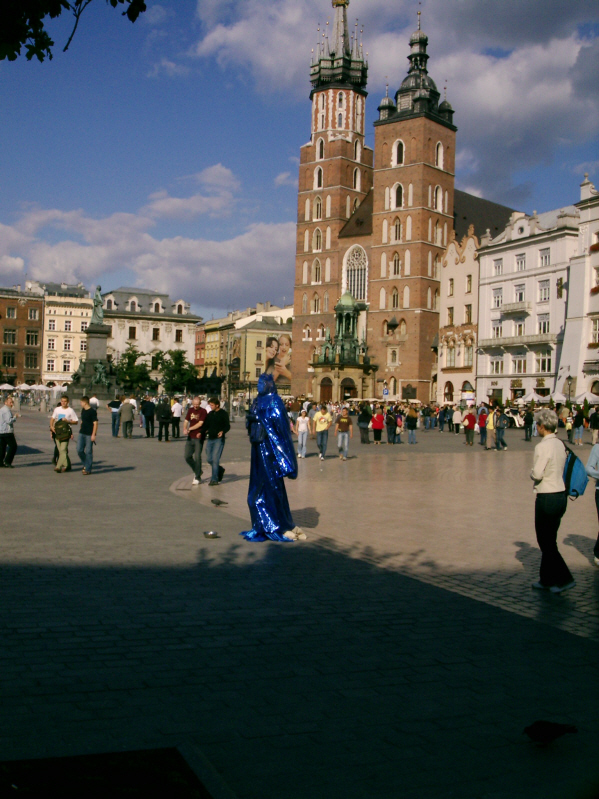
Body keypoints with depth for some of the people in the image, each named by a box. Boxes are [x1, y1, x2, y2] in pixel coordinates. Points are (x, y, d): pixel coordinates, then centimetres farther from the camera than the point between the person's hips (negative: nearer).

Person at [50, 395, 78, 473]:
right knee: (60, 450, 8)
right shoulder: (57, 409, 12)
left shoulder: (70, 411, -1)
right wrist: (51, 426, 0)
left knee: (63, 450, -14)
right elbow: (52, 419, 18)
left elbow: (76, 422, 0)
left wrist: (68, 421, -15)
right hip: (57, 432, 5)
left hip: (66, 432, -5)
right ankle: (67, 465, 19)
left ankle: (59, 466, -17)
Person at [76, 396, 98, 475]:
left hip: (89, 434, -7)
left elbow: (95, 423, -14)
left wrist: (93, 435, -18)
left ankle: (88, 469, 5)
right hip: (82, 433, 7)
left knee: (88, 452, -2)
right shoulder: (83, 410, 12)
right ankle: (85, 464, 23)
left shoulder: (92, 411, -12)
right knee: (79, 450, 4)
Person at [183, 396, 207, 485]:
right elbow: (186, 421, 7)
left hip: (198, 437, -6)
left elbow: (200, 423, -14)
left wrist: (189, 429, -11)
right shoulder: (190, 410, 11)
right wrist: (184, 429, -12)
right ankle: (197, 471, 27)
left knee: (197, 457, -6)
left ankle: (197, 478, 3)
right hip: (190, 437, 6)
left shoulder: (203, 411, -7)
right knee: (187, 456, 5)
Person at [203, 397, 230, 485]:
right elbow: (205, 426, 20)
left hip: (219, 439, -7)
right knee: (209, 459, 6)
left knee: (215, 459, -10)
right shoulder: (210, 414, 15)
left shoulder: (223, 414, -3)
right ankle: (220, 470, 30)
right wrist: (203, 437, 11)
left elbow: (227, 426, -10)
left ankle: (214, 479, -5)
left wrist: (223, 432, -29)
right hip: (210, 438, 7)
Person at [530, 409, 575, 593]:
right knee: (549, 541, 17)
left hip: (547, 498, -8)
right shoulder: (560, 444, 7)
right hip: (561, 494, 8)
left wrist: (532, 472, -2)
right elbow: (559, 469, 12)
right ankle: (547, 579, 24)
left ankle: (564, 579, 3)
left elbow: (537, 474, -22)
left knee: (546, 543, 3)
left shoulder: (542, 446, -18)